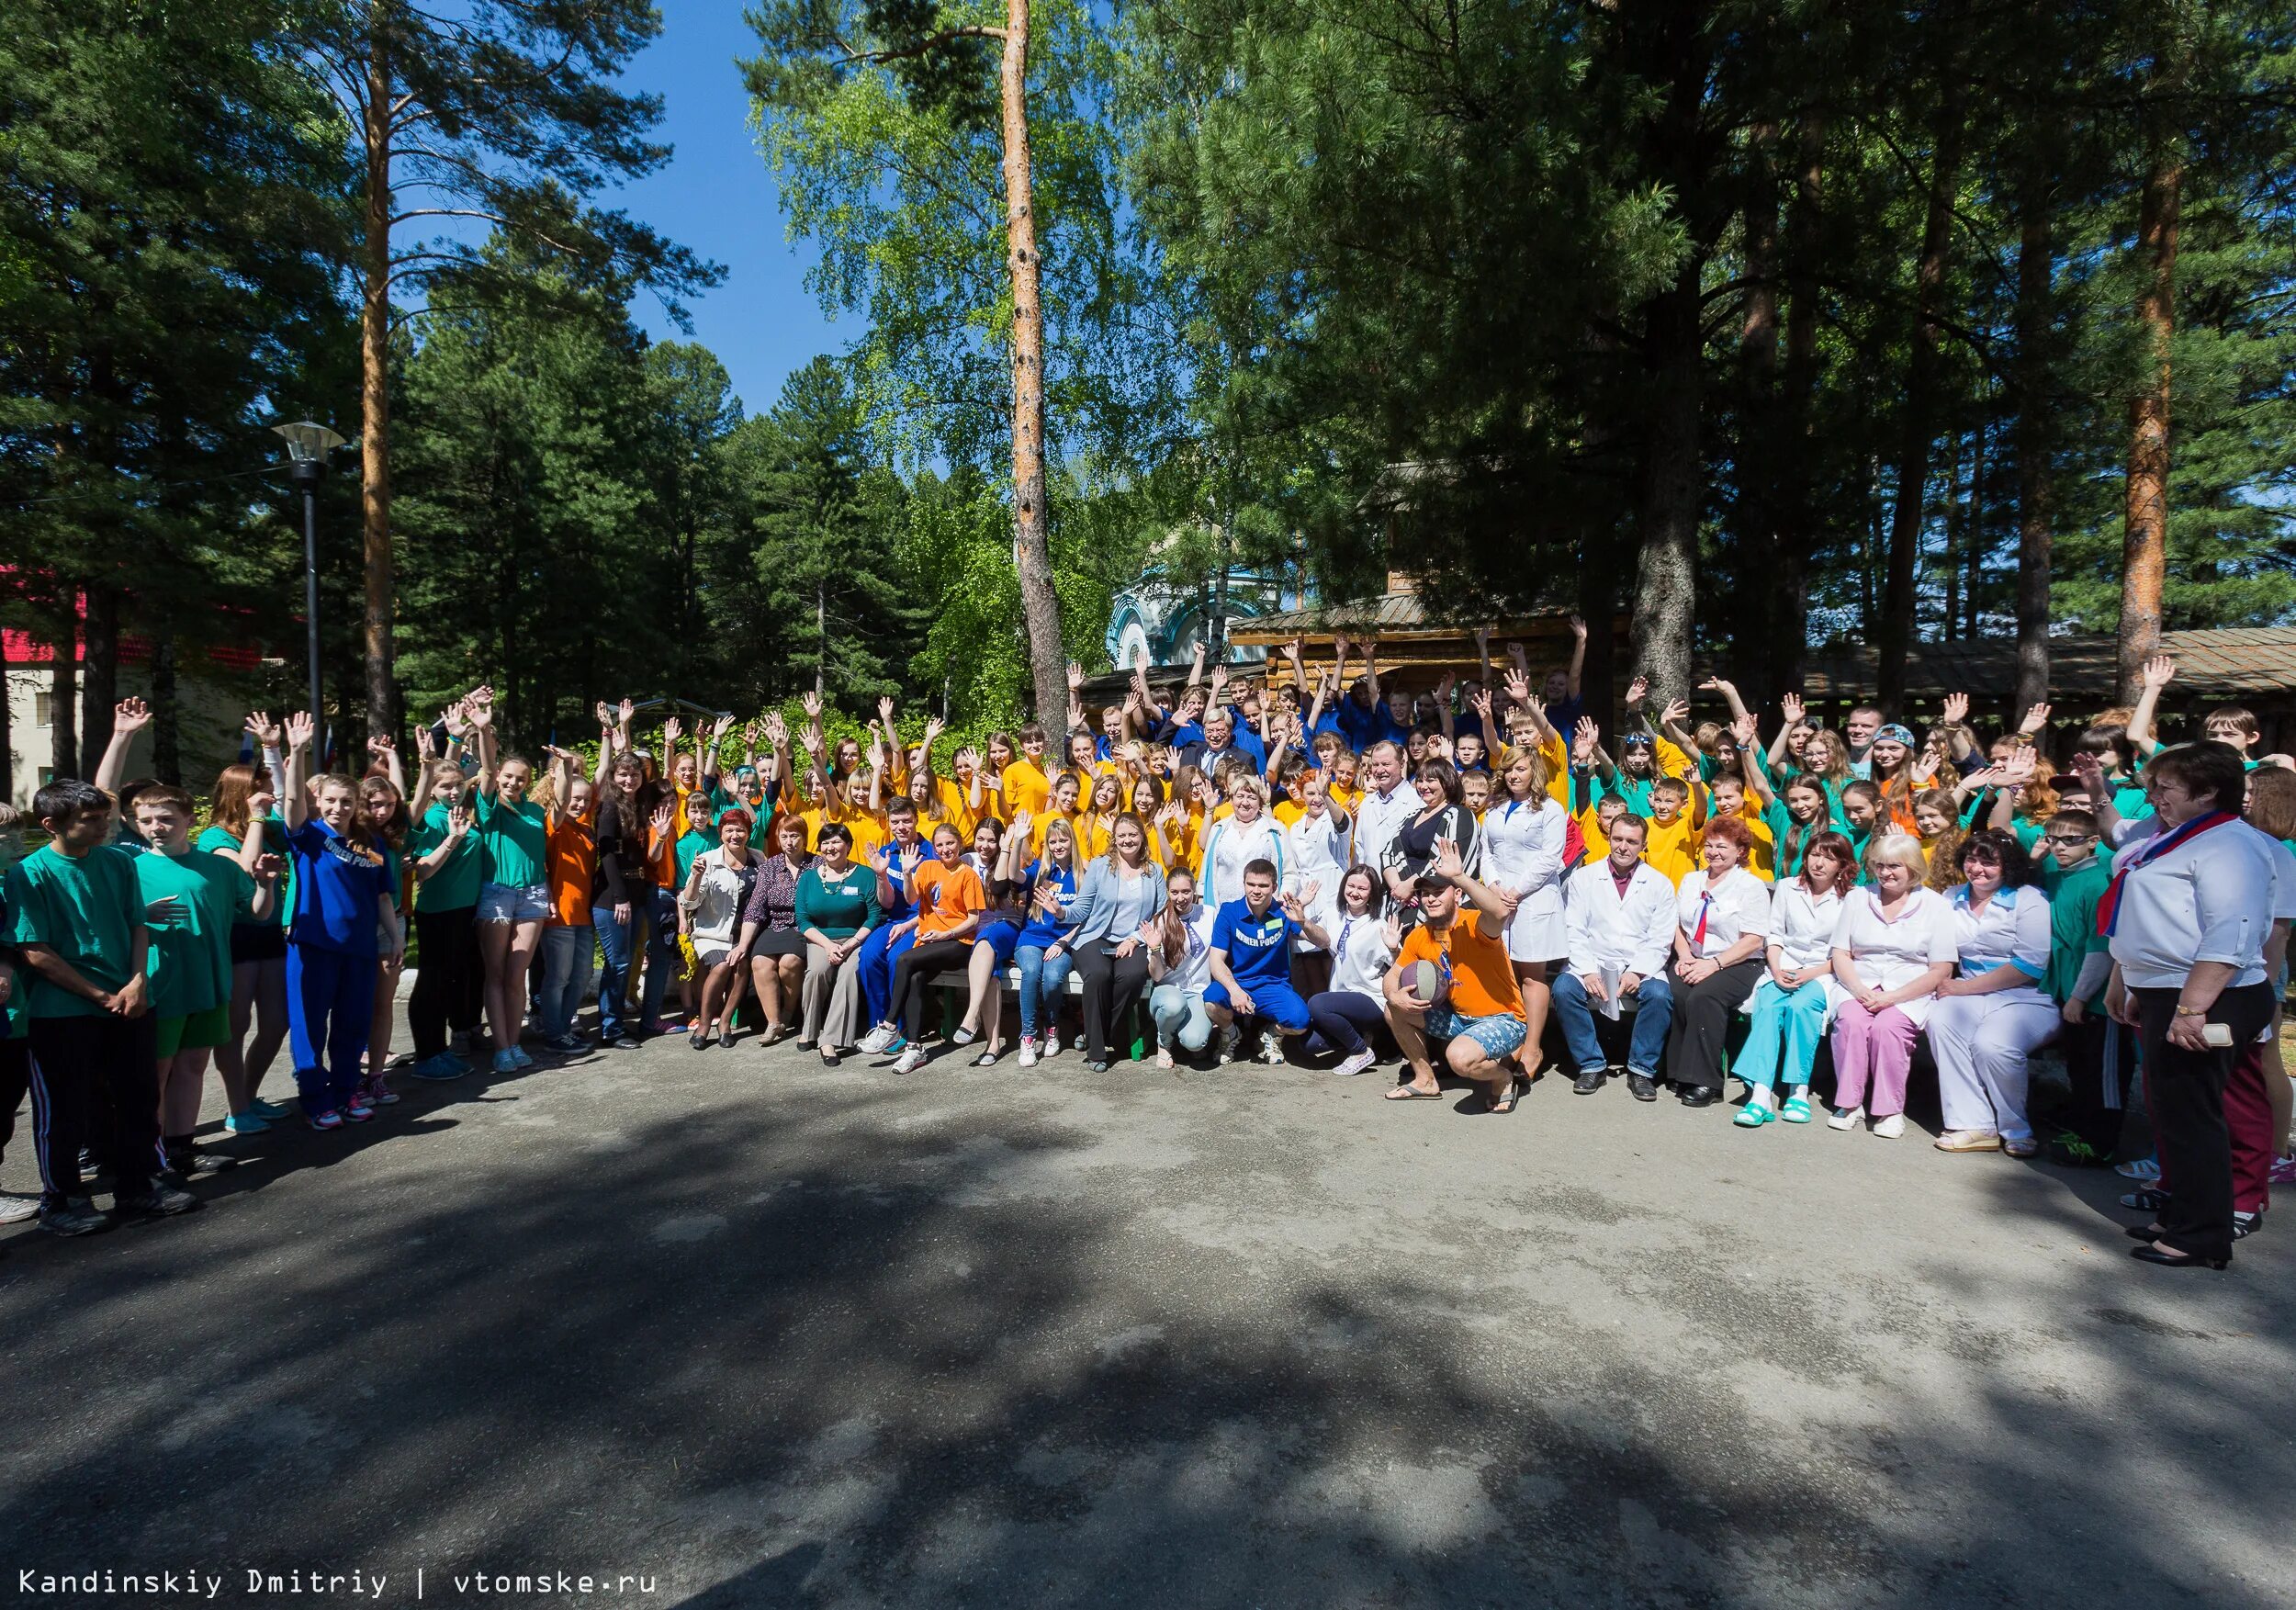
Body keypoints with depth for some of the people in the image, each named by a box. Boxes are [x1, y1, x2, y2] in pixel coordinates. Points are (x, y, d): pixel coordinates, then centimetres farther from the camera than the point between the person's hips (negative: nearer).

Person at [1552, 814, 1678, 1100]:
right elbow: (1573, 933, 1)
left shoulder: (1659, 883, 9)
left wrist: (1637, 972, -15)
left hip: (1641, 969, 0)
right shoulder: (1582, 878, 9)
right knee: (1563, 988, -29)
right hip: (1592, 964, 0)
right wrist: (1587, 971, -15)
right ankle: (1591, 1065, -12)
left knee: (1660, 994, -31)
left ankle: (1641, 1070, -12)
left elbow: (1660, 941, 2)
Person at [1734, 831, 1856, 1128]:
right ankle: (1760, 1095, -40)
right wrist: (1777, 970, -7)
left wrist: (1810, 975, -14)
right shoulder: (1787, 888, 10)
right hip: (1785, 968, 2)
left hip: (1824, 974, -2)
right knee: (1768, 1006, -29)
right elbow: (1774, 935, 10)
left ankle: (1799, 1091, -26)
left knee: (1800, 1005, -34)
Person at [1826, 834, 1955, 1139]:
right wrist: (1859, 990, -11)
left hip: (1910, 993, -2)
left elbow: (1941, 970, -3)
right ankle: (1849, 1103, -18)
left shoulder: (1934, 904, 3)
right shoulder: (1857, 898, 13)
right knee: (1851, 1021, -29)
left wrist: (1893, 997, -14)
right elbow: (1840, 954, 8)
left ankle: (1891, 1109, -17)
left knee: (1887, 1025, -32)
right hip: (1859, 987, 2)